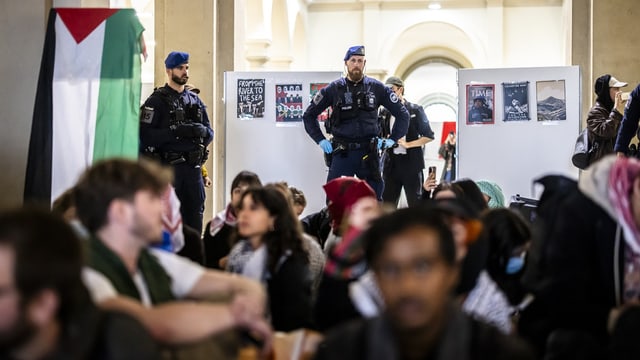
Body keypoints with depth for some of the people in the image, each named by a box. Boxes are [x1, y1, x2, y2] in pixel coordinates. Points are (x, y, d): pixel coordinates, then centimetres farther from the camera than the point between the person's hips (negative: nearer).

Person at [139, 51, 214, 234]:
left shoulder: (195, 100, 16)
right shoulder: (157, 101, -2)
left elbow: (209, 133, 14)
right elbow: (145, 136, -12)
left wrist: (202, 131, -9)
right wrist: (176, 132, -21)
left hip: (193, 168, 5)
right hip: (168, 167, -5)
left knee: (195, 218, 7)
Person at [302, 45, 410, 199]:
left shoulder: (377, 88, 4)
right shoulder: (334, 89, 3)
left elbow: (402, 114, 9)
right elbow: (309, 115, 11)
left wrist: (392, 139, 2)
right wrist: (320, 140, 3)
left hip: (368, 152, 0)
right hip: (341, 153, 0)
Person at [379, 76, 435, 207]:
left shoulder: (415, 110, -1)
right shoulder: (384, 112, 10)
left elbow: (429, 136, -1)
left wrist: (408, 144, -11)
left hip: (411, 162, -4)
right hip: (391, 162, 4)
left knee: (415, 203, 1)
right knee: (388, 203, 3)